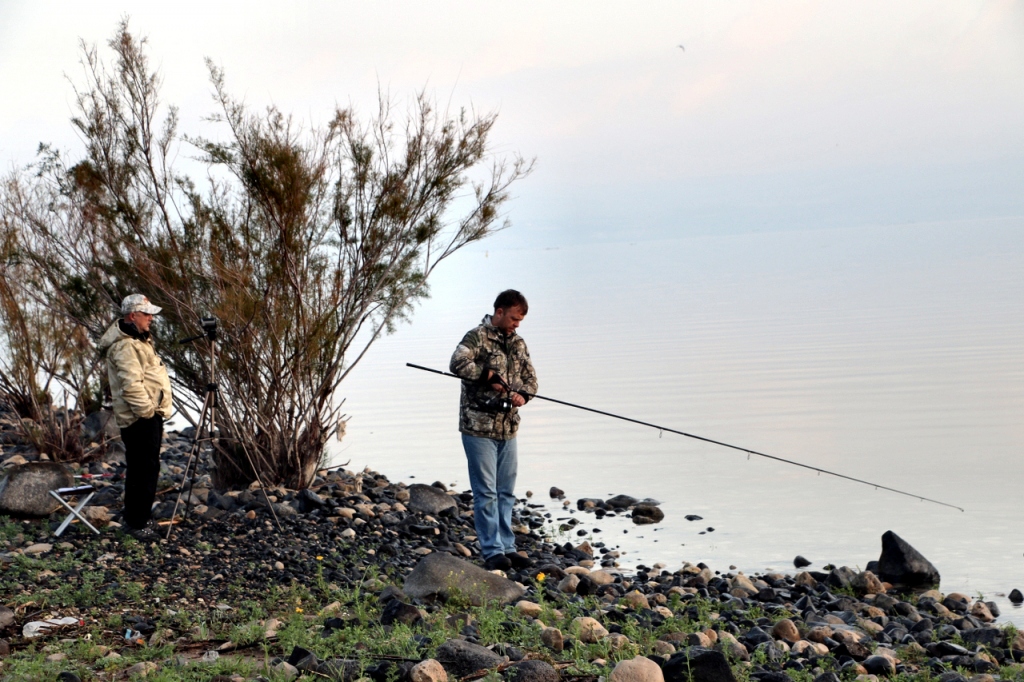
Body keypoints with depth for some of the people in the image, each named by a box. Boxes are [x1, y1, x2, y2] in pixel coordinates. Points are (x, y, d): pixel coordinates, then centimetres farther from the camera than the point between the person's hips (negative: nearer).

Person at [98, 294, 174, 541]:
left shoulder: (138, 340, 17)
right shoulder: (124, 345, -18)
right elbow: (132, 384, -26)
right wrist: (148, 410, -21)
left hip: (149, 414, 11)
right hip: (140, 418, -11)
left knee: (142, 469, 17)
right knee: (145, 470, -8)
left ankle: (135, 517, 28)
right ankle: (137, 523, -1)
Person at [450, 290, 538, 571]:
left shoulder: (518, 343, 14)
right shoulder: (477, 337, -8)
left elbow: (530, 378, 16)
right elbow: (458, 363, -25)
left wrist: (521, 394, -5)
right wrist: (489, 375, -18)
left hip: (507, 428, 7)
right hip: (479, 427, -7)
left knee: (506, 492, 11)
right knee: (486, 492, -4)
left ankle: (507, 548, 19)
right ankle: (492, 552, 0)